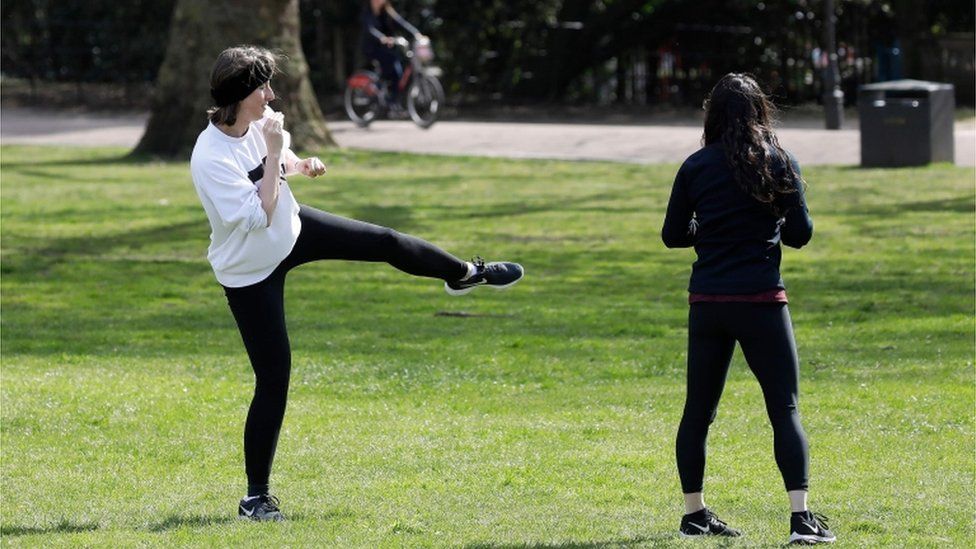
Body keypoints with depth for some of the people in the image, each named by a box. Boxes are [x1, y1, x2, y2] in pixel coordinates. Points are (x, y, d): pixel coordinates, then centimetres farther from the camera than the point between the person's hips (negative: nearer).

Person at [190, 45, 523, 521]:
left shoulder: (258, 125, -11)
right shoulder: (210, 158, -34)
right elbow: (259, 216, -34)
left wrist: (300, 165, -8)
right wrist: (274, 155, -34)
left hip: (291, 231, 7)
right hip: (250, 271, -7)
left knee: (385, 242, 14)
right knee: (273, 379, -6)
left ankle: (463, 274, 47)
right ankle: (256, 496, 6)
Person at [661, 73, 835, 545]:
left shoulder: (696, 167, 2)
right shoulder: (780, 163, -2)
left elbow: (672, 235, 6)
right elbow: (801, 233, -1)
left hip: (706, 302, 2)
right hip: (761, 299, -2)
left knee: (698, 410, 14)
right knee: (785, 410, -1)